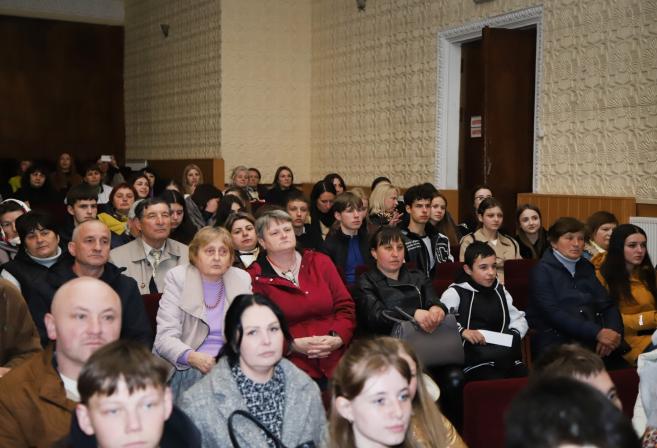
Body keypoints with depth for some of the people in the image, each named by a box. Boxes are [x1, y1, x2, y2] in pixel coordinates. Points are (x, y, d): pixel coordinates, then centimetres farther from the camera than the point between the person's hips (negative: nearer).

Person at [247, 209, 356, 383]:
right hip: (291, 367, -3)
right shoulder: (255, 278, 4)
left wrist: (338, 338, -5)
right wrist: (293, 345, -12)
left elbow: (345, 306, 13)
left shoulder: (320, 262, 15)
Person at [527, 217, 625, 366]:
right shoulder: (543, 270, -1)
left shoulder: (585, 267, 18)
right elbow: (554, 313, -12)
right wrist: (597, 332, -20)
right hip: (556, 342, -5)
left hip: (592, 341, 5)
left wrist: (613, 333, -10)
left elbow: (608, 305, 12)